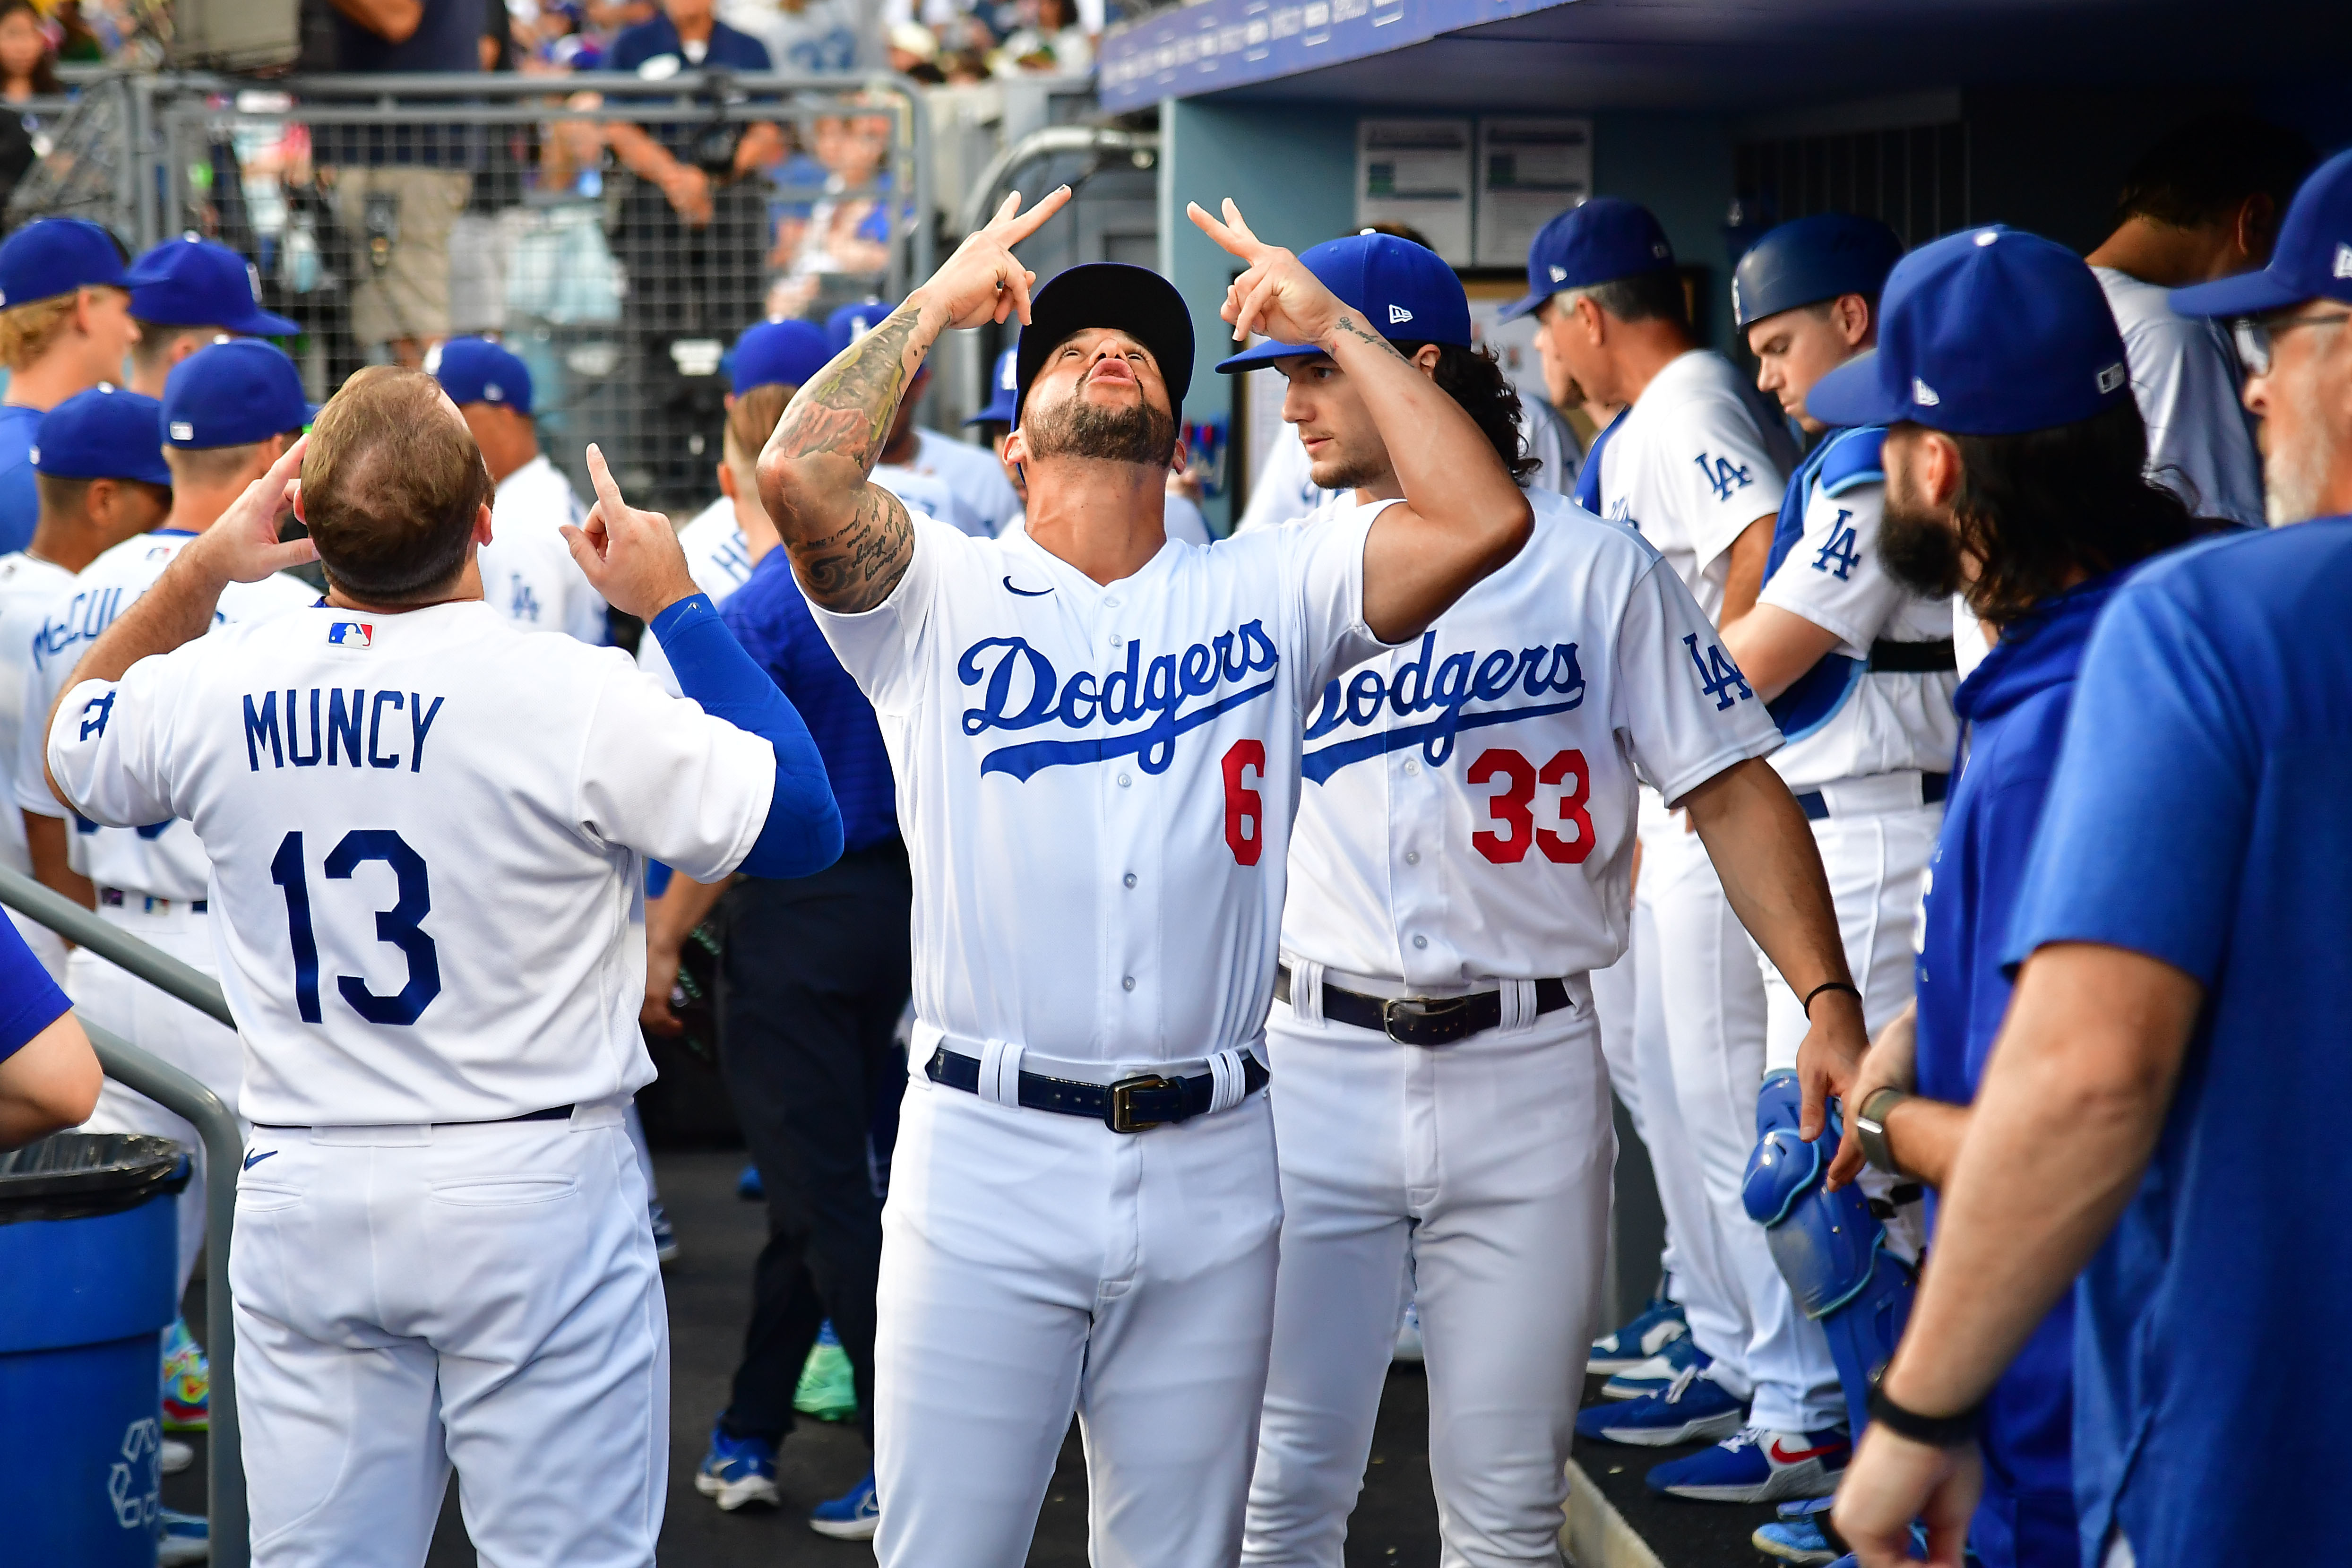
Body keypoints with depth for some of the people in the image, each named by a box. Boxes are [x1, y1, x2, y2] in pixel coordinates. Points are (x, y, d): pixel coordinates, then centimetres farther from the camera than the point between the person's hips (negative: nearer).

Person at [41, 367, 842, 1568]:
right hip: (533, 1190, -4)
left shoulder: (211, 690, -3)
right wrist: (676, 605, -2)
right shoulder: (571, 693, -16)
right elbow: (803, 824, -8)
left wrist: (195, 574, 18)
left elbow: (75, 747, 20)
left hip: (300, 1195, 4)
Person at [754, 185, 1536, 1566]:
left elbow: (1483, 519, -3)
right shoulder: (943, 597, 4)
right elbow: (801, 476, -15)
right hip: (989, 1159, -2)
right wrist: (939, 302, -1)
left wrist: (1333, 325, 5)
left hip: (1210, 1183, 2)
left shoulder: (1266, 595, 10)